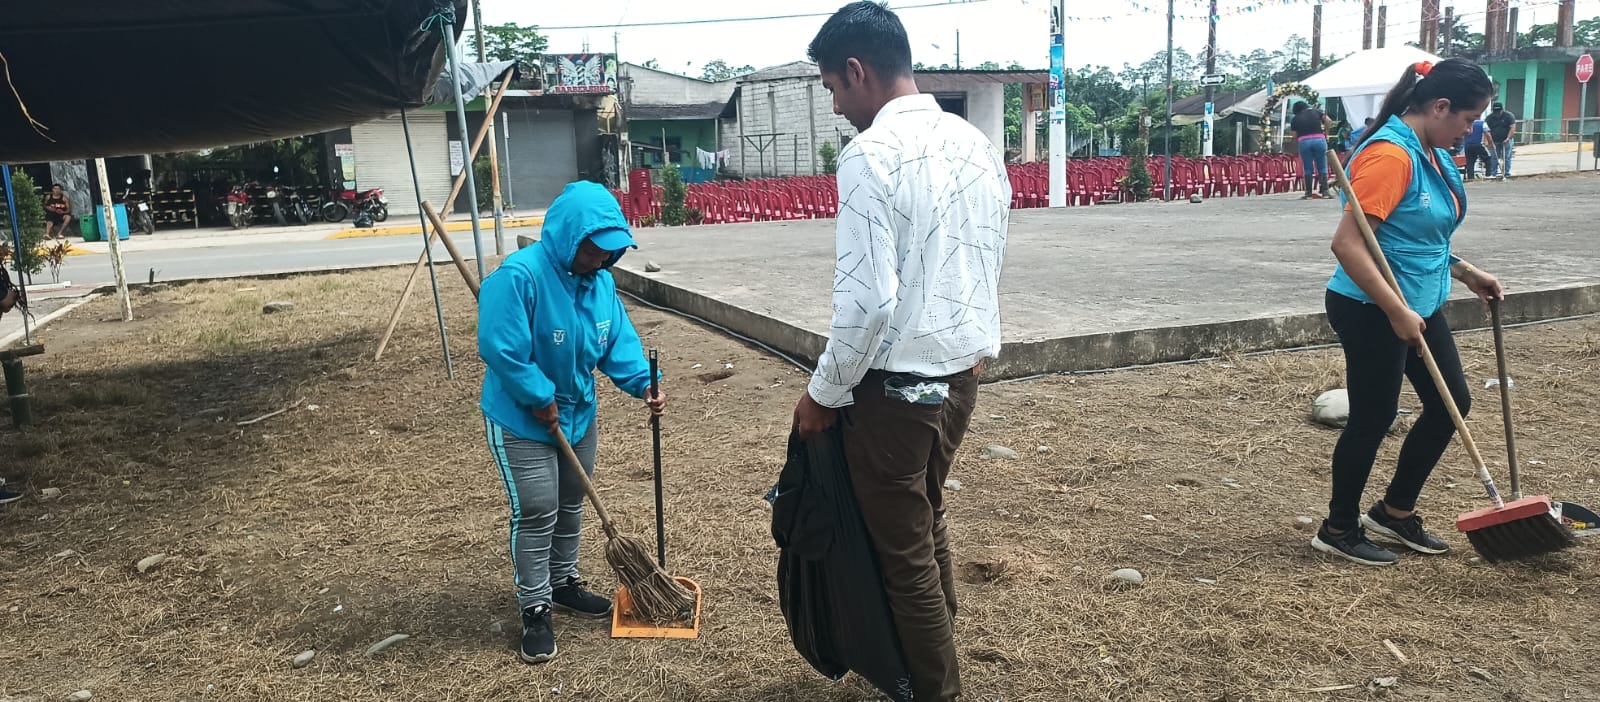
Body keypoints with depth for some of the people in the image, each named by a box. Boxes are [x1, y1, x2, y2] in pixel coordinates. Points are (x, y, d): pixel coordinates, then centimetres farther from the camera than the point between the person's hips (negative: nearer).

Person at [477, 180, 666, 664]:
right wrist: (541, 400, -22)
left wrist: (644, 383, -17)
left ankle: (564, 583, 39)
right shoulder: (519, 276, -28)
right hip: (520, 420, -7)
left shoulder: (600, 280, -5)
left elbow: (619, 342, 0)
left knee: (571, 504, 19)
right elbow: (500, 350, -29)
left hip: (577, 412, 7)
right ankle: (535, 610, 13)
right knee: (536, 513, -3)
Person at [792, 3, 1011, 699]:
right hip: (961, 375, 8)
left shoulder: (871, 153, -19)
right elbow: (984, 268, 12)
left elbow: (868, 299, -23)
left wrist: (824, 393, -10)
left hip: (895, 387, -8)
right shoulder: (978, 143, 5)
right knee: (927, 526, 25)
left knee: (904, 554, 8)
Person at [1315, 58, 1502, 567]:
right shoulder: (1390, 154, -21)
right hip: (1372, 310, -10)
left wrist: (1464, 272, 14)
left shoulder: (1432, 153, 10)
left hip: (1418, 305, 10)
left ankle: (1395, 513, 29)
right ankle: (1339, 530, 19)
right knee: (1373, 419, 1)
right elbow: (1347, 244, -28)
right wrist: (1397, 313, -26)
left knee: (1452, 403, 15)